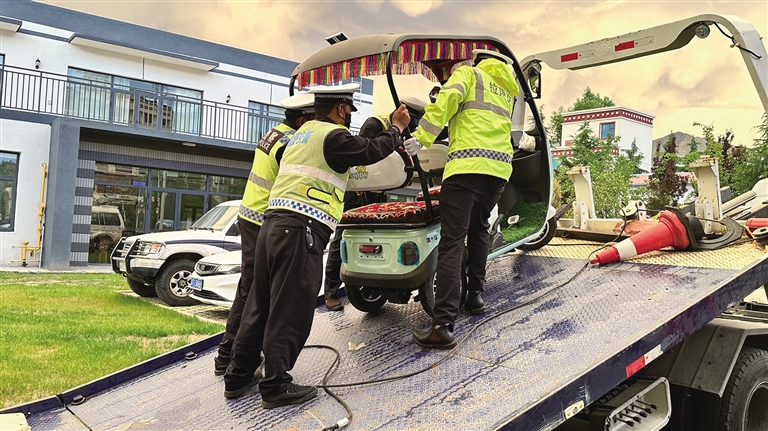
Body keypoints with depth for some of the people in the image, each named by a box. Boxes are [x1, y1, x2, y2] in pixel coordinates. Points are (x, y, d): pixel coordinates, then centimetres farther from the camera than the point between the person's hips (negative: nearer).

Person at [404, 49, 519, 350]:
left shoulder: (468, 73, 11)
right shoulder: (508, 90, 29)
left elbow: (448, 97, -8)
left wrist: (421, 137, -12)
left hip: (467, 163, -6)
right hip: (500, 166, 7)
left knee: (452, 242, -12)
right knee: (478, 230, 28)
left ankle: (443, 326, -19)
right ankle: (476, 296, 31)